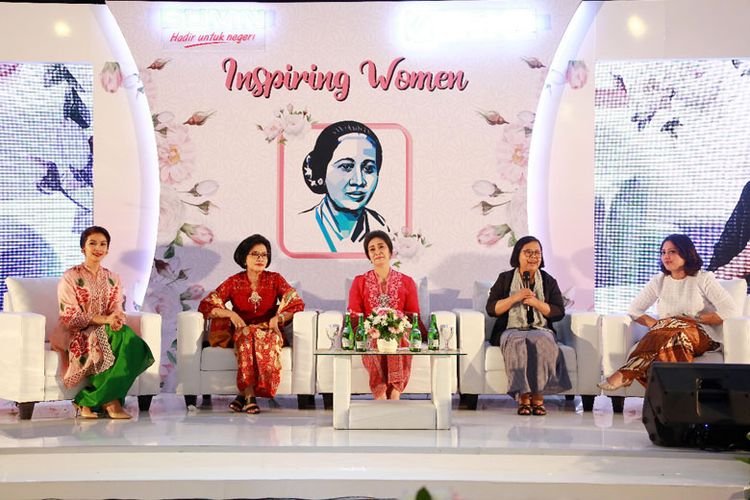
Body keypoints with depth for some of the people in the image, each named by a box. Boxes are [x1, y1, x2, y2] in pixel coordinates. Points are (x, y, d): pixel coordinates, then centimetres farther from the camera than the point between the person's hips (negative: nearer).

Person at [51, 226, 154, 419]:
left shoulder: (113, 279, 15)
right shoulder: (70, 277, 0)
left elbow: (117, 311, 6)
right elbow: (70, 316, -9)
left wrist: (117, 321, -20)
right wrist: (103, 319, -21)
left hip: (108, 330, 5)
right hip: (77, 334, -5)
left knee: (131, 340, -31)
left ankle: (89, 402, -29)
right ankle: (110, 401, -30)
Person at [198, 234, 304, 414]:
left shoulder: (275, 279, 6)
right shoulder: (234, 282, 4)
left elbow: (297, 304, 1)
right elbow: (204, 306, 0)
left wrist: (278, 318, -17)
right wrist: (230, 313, -17)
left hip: (268, 331, 0)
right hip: (242, 332, 0)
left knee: (265, 338, -36)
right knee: (247, 335, -36)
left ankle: (244, 394, -35)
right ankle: (250, 396, -41)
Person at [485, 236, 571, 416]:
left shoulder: (549, 281, 12)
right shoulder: (505, 279, 10)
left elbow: (559, 312, 3)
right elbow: (491, 309, 1)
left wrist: (536, 303, -10)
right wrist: (515, 298, -11)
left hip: (541, 330, 1)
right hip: (512, 330, -1)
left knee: (542, 343, -35)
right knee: (519, 344, -36)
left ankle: (538, 396, -30)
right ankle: (524, 397, -34)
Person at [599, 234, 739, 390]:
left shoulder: (704, 279, 5)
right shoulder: (659, 281, 15)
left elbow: (731, 311, -3)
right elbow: (634, 310, 11)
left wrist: (695, 319, -7)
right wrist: (657, 325, -8)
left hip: (700, 337, -3)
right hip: (663, 336, 3)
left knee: (675, 327, -37)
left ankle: (626, 373, -48)